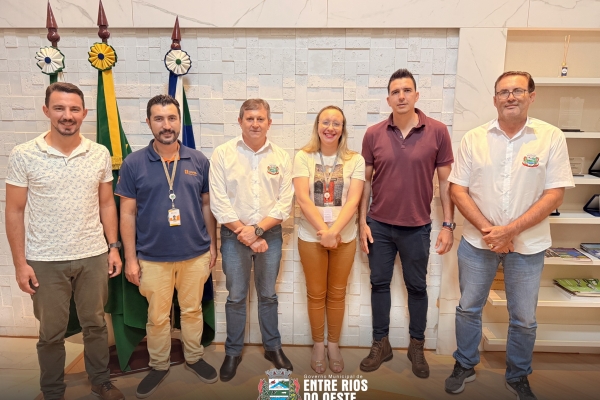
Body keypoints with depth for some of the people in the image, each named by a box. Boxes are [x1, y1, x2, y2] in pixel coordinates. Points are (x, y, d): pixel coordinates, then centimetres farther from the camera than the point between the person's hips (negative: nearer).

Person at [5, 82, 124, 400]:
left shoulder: (100, 154, -1)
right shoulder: (24, 155, -7)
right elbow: (14, 212, -4)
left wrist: (113, 247, 3)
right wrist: (20, 263, -6)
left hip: (93, 257, 2)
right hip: (46, 261, -1)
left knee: (95, 324, 17)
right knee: (51, 332, 15)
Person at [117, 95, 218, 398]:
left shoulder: (199, 161, 0)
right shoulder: (133, 163, -5)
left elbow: (206, 206, 6)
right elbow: (127, 214, -2)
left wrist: (213, 245, 5)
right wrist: (130, 258, -4)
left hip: (196, 254, 1)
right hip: (152, 258, -1)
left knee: (192, 310, 18)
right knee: (157, 317, 15)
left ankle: (194, 358, 39)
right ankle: (159, 366, 36)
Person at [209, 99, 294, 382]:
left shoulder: (281, 157, 1)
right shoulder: (223, 154, -4)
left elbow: (285, 202, -4)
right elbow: (218, 202, -9)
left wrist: (257, 229, -13)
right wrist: (244, 233, -13)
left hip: (270, 234, 2)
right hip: (234, 235, -1)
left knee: (268, 295, 15)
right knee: (236, 297, 10)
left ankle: (273, 347, 33)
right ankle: (233, 352, 29)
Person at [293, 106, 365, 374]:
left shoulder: (355, 160, -2)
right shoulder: (303, 157, -4)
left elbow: (353, 200, -10)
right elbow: (303, 199, -12)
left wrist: (334, 231, -22)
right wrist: (323, 231, -20)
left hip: (345, 237, 1)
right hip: (311, 237, -1)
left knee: (337, 294, 13)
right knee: (316, 294, 12)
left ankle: (333, 344, 32)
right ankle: (318, 345, 31)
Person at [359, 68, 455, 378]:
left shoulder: (437, 131, -5)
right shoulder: (373, 134, -1)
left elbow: (446, 181, -1)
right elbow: (365, 181, 3)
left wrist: (448, 224, -4)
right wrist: (362, 222, -1)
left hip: (417, 227, -1)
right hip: (379, 225, 2)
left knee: (417, 286, 13)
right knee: (379, 283, 12)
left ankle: (417, 347, 33)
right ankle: (380, 344, 30)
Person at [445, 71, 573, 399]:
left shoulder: (551, 137, -5)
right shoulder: (473, 138, -2)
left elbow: (555, 194, -9)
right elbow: (458, 189, -4)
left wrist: (510, 230, -17)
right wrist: (487, 229, -14)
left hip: (528, 244, 0)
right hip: (477, 240, 1)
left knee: (524, 318, 12)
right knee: (468, 308, 12)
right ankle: (465, 366, 34)